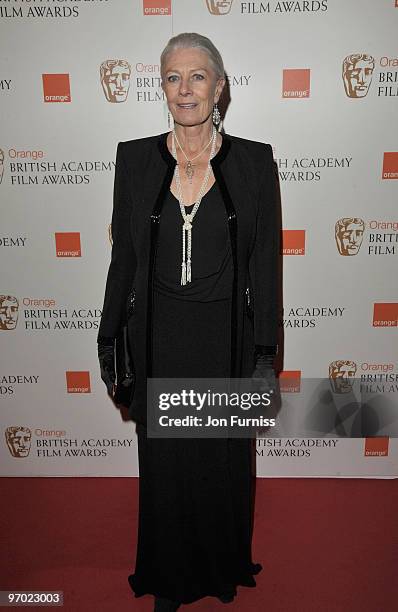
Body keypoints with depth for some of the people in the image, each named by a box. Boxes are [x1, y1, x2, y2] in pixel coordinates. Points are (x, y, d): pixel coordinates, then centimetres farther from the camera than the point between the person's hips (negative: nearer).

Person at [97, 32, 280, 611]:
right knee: (164, 464, 16)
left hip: (225, 339, 0)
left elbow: (264, 264, -3)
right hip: (159, 340, 1)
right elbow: (123, 256, 3)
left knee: (225, 463, 17)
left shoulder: (253, 160, -4)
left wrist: (266, 355, -3)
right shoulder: (135, 158, -1)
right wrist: (109, 340, 4)